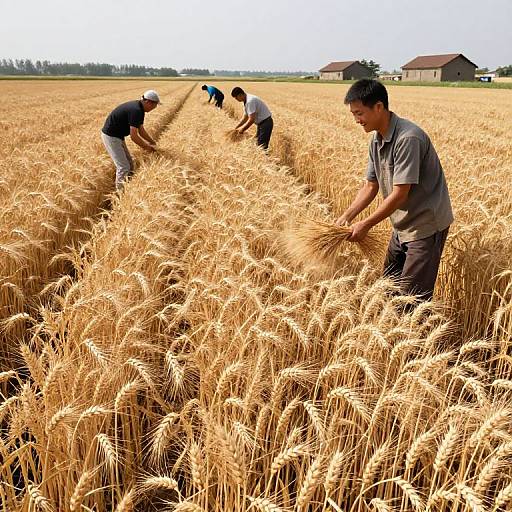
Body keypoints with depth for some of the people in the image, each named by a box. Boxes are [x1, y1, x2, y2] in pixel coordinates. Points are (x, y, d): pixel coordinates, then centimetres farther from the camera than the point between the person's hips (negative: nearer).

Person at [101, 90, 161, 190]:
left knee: (129, 163, 14)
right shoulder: (135, 111, -25)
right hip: (111, 136, -10)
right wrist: (147, 147, -14)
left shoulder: (139, 108, 6)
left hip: (117, 136, 10)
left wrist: (152, 141, 11)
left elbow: (141, 129, 17)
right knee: (123, 167, -9)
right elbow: (133, 136, -26)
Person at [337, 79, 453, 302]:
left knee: (413, 297, -5)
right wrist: (346, 217, -5)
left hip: (426, 224, -9)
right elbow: (370, 186, 6)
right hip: (403, 225, 9)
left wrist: (365, 225, -20)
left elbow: (400, 194, -26)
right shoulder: (377, 139, 2)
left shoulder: (408, 138, -25)